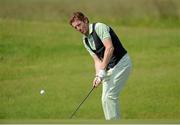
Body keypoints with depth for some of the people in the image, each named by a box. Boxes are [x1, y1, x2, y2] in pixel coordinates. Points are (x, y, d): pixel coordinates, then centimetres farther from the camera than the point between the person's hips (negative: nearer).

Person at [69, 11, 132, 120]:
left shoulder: (99, 27, -15)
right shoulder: (86, 40, 11)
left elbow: (110, 48, -24)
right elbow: (97, 60, 7)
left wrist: (102, 71, -25)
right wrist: (97, 76, -13)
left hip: (121, 63, -9)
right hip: (109, 68, 9)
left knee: (110, 96, -15)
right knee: (105, 99, 6)